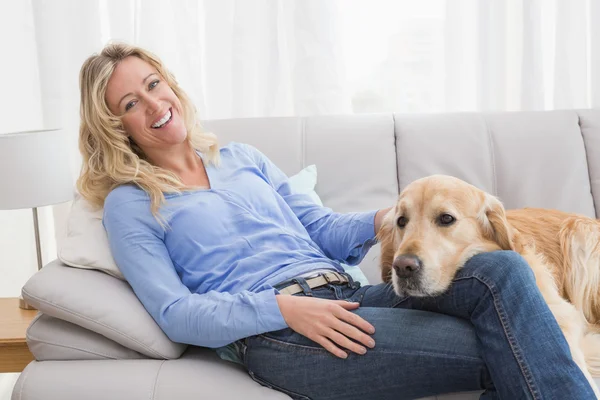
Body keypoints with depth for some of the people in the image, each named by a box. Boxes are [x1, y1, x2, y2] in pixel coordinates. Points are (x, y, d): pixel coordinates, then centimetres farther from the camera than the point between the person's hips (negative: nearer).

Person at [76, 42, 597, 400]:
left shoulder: (241, 158, 23)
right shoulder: (129, 203, 8)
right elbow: (174, 313, -3)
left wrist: (384, 221, -2)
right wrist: (282, 307, -18)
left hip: (343, 296, 6)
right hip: (270, 334, -6)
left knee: (500, 269, -21)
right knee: (498, 351, -23)